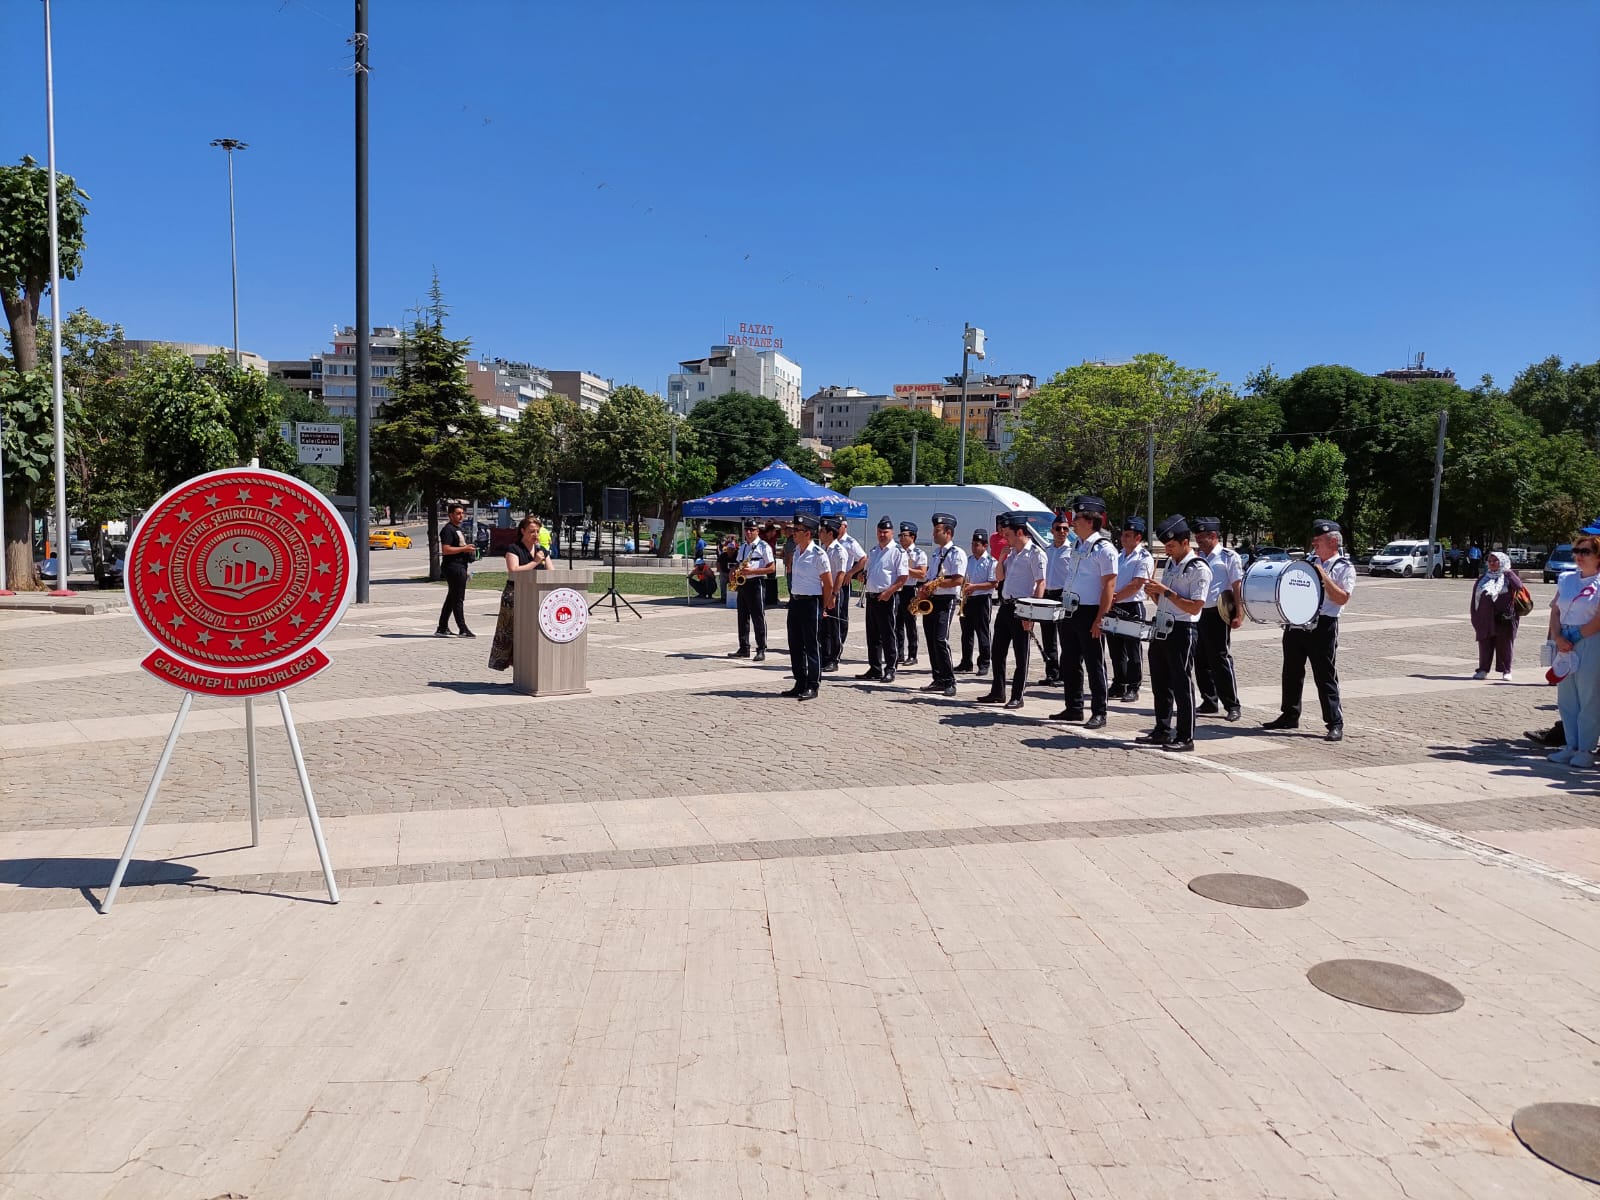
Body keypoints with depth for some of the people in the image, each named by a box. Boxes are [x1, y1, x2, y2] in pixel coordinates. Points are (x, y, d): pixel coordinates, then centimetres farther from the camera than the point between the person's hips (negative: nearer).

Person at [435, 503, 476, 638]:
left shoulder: (460, 529, 20)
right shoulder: (448, 529, -12)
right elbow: (445, 550, -21)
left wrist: (469, 549, 16)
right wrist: (464, 549, -20)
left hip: (461, 566, 10)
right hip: (453, 567, -10)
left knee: (451, 599, 13)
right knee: (458, 599, -7)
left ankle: (442, 629, 18)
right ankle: (462, 630, -5)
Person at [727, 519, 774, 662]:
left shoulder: (763, 547, -5)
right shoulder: (742, 547, 17)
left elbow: (772, 568, -9)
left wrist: (752, 571, -18)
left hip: (756, 583, -7)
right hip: (743, 583, 7)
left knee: (758, 618, -6)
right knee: (743, 617, 9)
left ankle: (761, 650, -2)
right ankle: (744, 649, 16)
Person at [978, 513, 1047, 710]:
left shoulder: (1035, 553, -9)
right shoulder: (1012, 553, 16)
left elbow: (1041, 583, -15)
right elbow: (1000, 577, 22)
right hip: (1006, 605, 9)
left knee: (1021, 654, -1)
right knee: (998, 650, 12)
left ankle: (1017, 697, 5)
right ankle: (997, 692, 22)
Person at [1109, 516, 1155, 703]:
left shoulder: (1144, 558, -7)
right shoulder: (1119, 556, 16)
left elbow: (1136, 585, -15)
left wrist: (1115, 598, -17)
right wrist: (1109, 595, -9)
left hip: (1133, 608, -7)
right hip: (1114, 609, 7)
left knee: (1133, 650, -1)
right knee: (1116, 649, 10)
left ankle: (1133, 688, 5)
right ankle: (1118, 686, 18)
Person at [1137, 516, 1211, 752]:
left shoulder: (1199, 569, -12)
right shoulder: (1170, 563, 14)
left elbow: (1194, 607, -19)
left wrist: (1165, 591, -20)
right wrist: (1154, 592, -1)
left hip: (1182, 631, -8)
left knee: (1182, 685, -3)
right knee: (1160, 683, 13)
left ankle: (1185, 737, 4)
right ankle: (1162, 731, 22)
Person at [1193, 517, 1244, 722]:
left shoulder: (1228, 557, -4)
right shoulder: (1196, 556, 15)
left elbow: (1238, 587, -8)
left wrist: (1239, 614, -14)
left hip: (1217, 614, -7)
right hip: (1197, 613, 7)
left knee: (1220, 659, -5)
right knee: (1201, 660, 10)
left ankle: (1232, 705, 2)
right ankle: (1209, 703, 20)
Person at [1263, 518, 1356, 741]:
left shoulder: (1344, 568, -5)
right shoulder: (1309, 560, 14)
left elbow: (1342, 598, -16)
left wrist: (1322, 575, -19)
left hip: (1323, 626, -7)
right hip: (1296, 622, 7)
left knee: (1326, 676, -4)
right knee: (1292, 671, 13)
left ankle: (1335, 723, 2)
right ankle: (1290, 716, 26)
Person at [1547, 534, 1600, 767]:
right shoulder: (1566, 580, 14)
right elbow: (1555, 611, 8)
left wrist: (1575, 637, -13)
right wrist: (1558, 638, -6)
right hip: (1565, 645, 6)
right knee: (1566, 698, 8)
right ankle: (1571, 746, 16)